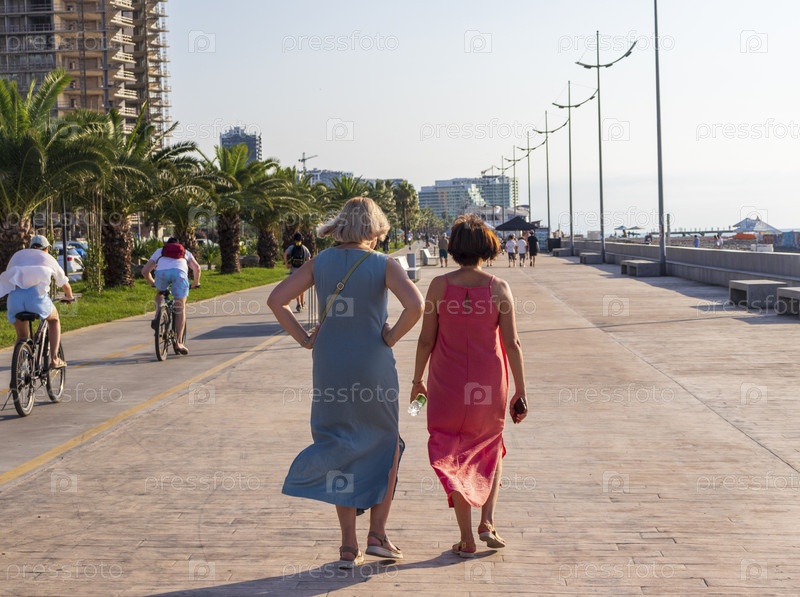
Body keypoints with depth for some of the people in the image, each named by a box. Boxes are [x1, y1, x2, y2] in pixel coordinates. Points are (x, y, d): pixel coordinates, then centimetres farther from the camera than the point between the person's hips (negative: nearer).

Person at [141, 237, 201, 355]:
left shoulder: (159, 251, 39)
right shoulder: (185, 252, 38)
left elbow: (145, 271, 31)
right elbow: (197, 268, 19)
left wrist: (152, 283, 48)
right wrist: (196, 283, 34)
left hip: (161, 271, 1)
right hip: (179, 272, -1)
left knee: (160, 294, 33)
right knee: (180, 308, 8)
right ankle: (178, 342, 1)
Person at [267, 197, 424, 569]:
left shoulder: (321, 262, 1)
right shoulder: (383, 265, -8)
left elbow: (276, 300, -1)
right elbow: (415, 305, -24)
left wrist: (304, 339, 2)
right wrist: (391, 337, -10)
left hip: (329, 368, 3)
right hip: (373, 367, -3)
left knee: (340, 451, 11)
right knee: (386, 445, 17)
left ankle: (348, 547, 12)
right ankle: (377, 534, 15)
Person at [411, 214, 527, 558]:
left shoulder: (439, 286, -8)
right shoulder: (498, 289, -8)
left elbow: (426, 339, -5)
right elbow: (512, 344, -7)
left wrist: (417, 380, 10)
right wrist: (520, 391, 1)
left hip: (447, 385, -1)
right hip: (489, 387, 1)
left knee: (453, 458, 10)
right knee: (491, 449, 23)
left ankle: (467, 539, 11)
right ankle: (487, 522, 12)